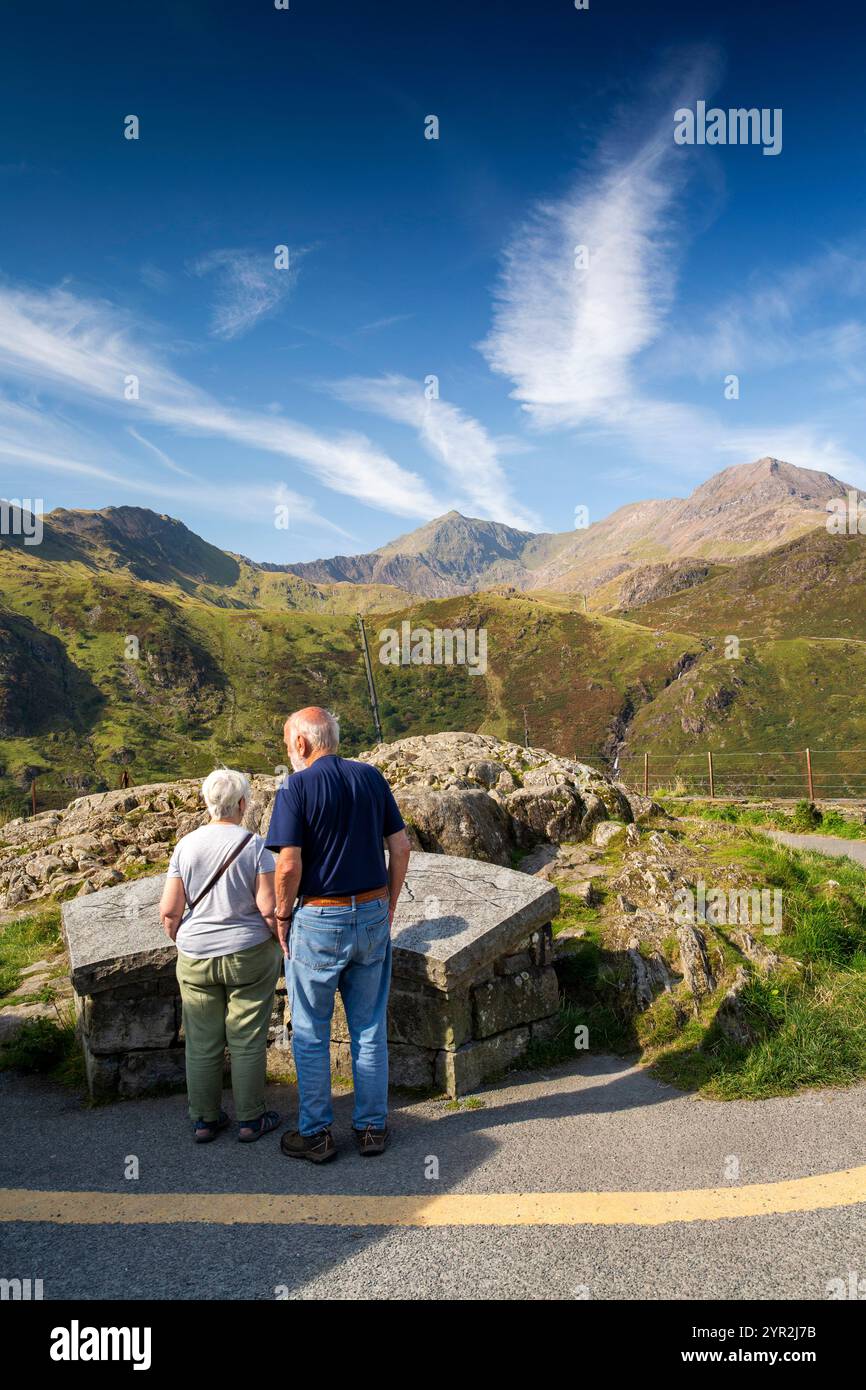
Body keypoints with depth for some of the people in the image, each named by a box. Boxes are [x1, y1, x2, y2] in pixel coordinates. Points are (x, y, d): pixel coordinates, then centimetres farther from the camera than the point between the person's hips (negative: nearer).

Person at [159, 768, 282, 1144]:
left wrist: (182, 942, 15)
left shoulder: (186, 845, -4)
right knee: (247, 1041, 10)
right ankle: (250, 1119, 21)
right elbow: (269, 908, -15)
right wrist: (282, 941, 3)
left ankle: (204, 1120, 26)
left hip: (196, 959, 3)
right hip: (249, 957, -2)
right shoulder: (254, 845, -12)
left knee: (202, 1043, 14)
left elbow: (168, 911, -3)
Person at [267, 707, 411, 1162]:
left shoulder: (297, 787, -12)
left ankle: (315, 1134, 21)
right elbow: (400, 846, 4)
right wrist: (389, 905, 13)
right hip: (373, 917, 5)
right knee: (370, 1029, 15)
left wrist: (282, 915, -2)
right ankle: (372, 1127, 24)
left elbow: (289, 865, -18)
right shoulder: (371, 777, 2)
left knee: (311, 1033, 11)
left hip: (319, 922, -4)